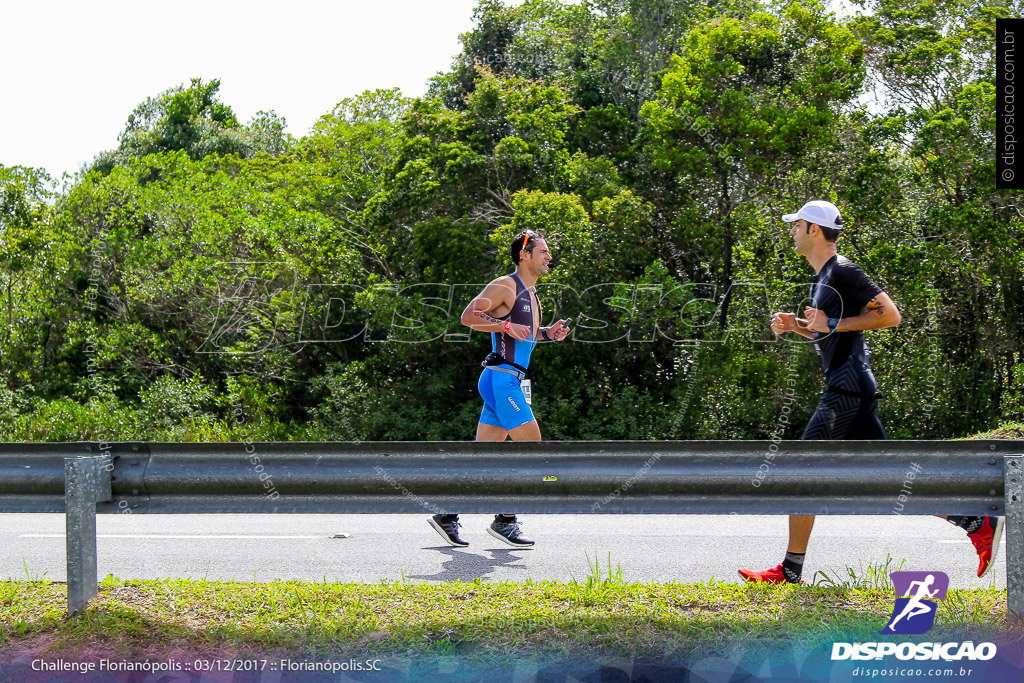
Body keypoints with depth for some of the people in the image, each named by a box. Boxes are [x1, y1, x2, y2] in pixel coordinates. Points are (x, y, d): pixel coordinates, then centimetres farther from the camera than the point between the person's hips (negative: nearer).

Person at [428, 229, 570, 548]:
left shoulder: (530, 294, 20)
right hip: (501, 376, -10)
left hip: (511, 380, 10)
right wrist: (506, 325, -23)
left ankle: (447, 515, 11)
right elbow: (468, 316, -16)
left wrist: (547, 333, 14)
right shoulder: (505, 286, -9)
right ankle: (505, 520, -6)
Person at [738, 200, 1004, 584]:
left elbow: (890, 315, -16)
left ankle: (791, 570, -4)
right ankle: (977, 525, 6)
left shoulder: (842, 272, -9)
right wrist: (795, 325, 15)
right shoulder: (822, 278, 21)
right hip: (848, 389, 10)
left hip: (847, 389, -10)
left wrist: (833, 323, -16)